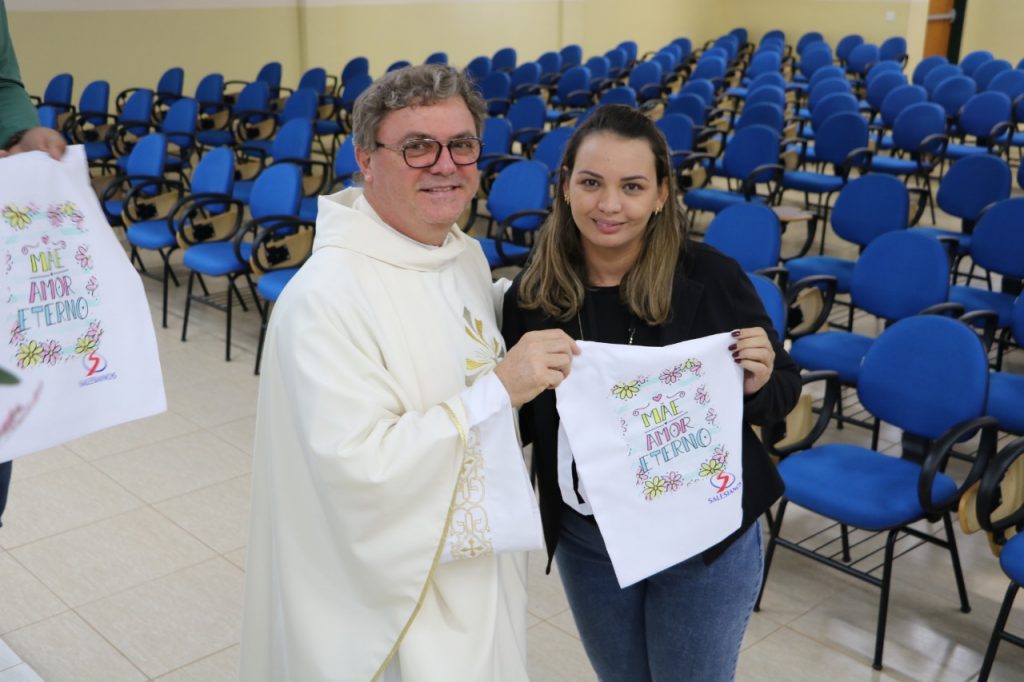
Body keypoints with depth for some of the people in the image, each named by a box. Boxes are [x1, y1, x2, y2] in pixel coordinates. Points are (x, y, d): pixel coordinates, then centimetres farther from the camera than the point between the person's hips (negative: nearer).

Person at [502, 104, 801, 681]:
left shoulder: (711, 278, -17)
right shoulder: (533, 293, -10)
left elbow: (783, 395, -5)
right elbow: (518, 421, 1)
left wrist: (759, 383, -26)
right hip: (584, 541, 3)